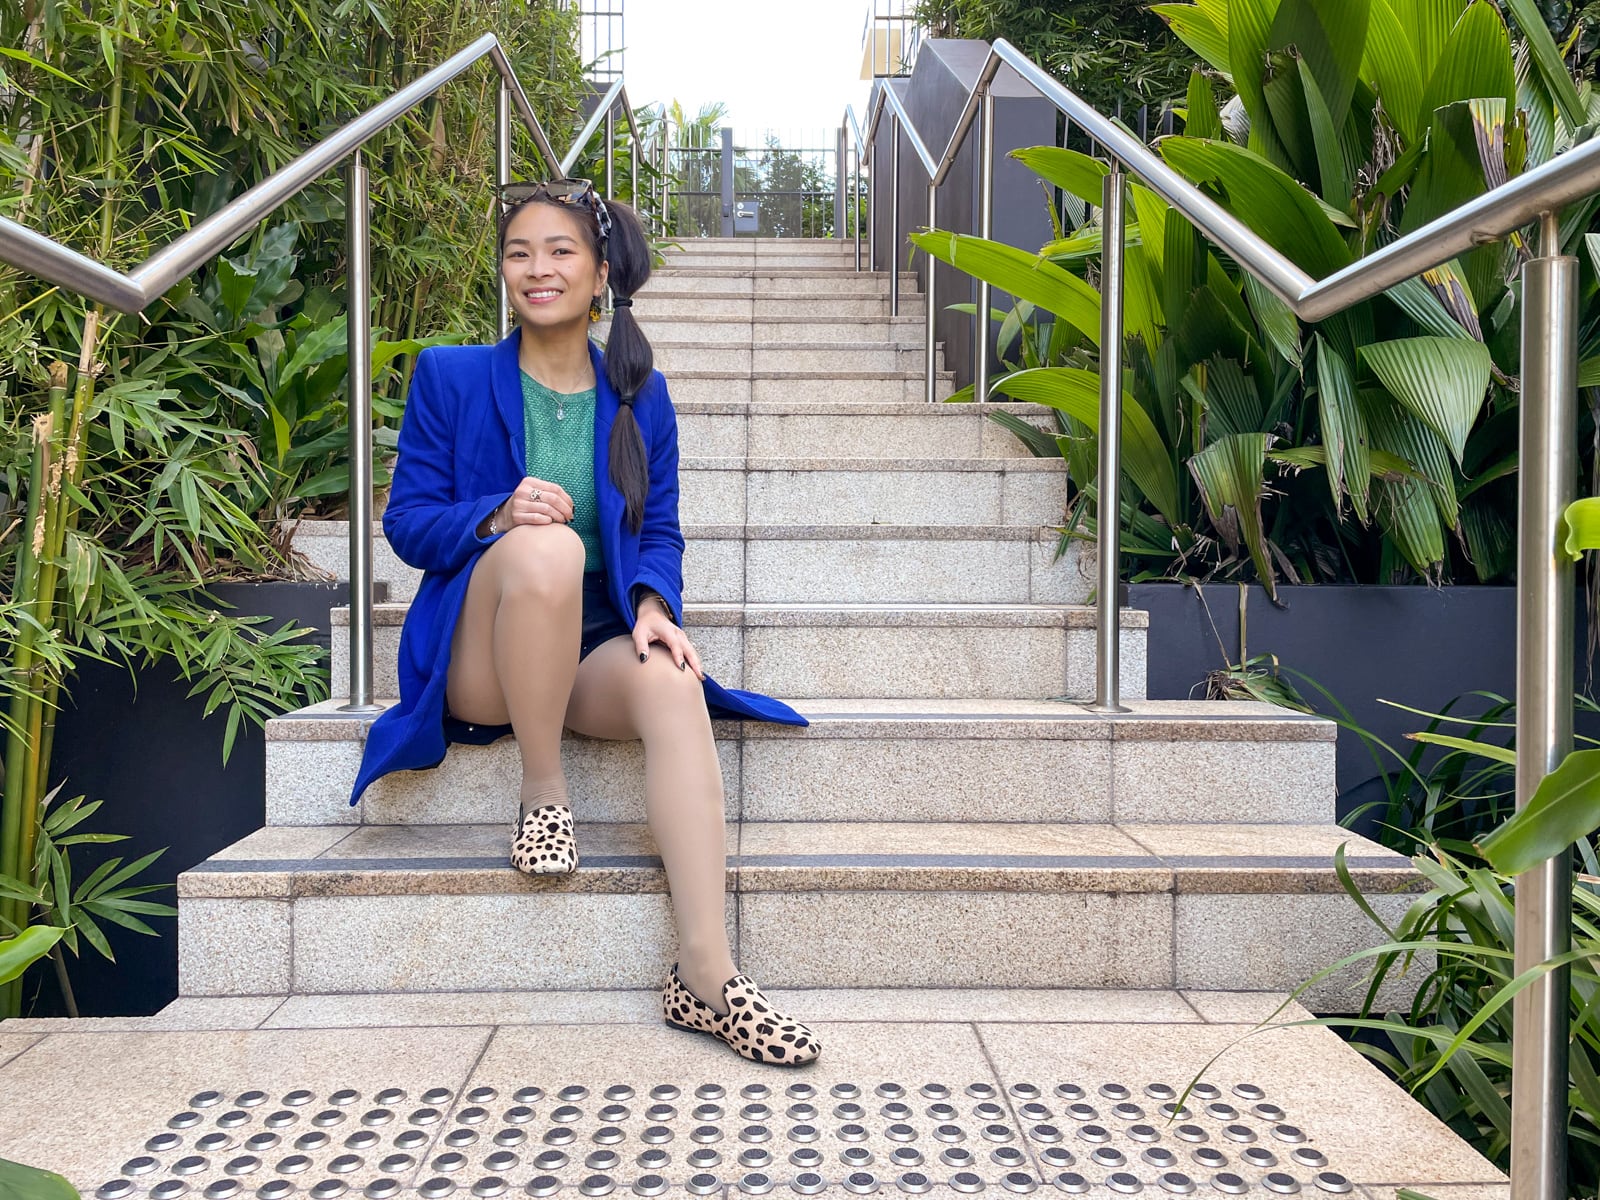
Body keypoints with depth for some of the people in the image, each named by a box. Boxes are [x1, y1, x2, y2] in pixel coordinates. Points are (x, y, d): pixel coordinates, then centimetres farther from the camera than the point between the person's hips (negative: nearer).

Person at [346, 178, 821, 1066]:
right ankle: (542, 790, -18)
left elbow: (659, 530, 8)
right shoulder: (449, 377, 6)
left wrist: (654, 605, -16)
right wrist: (497, 515, -22)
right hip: (477, 656, -2)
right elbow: (406, 521, 0)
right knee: (547, 547, -36)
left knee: (673, 685, -33)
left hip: (593, 650, 2)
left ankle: (705, 970, -38)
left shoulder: (639, 395, 12)